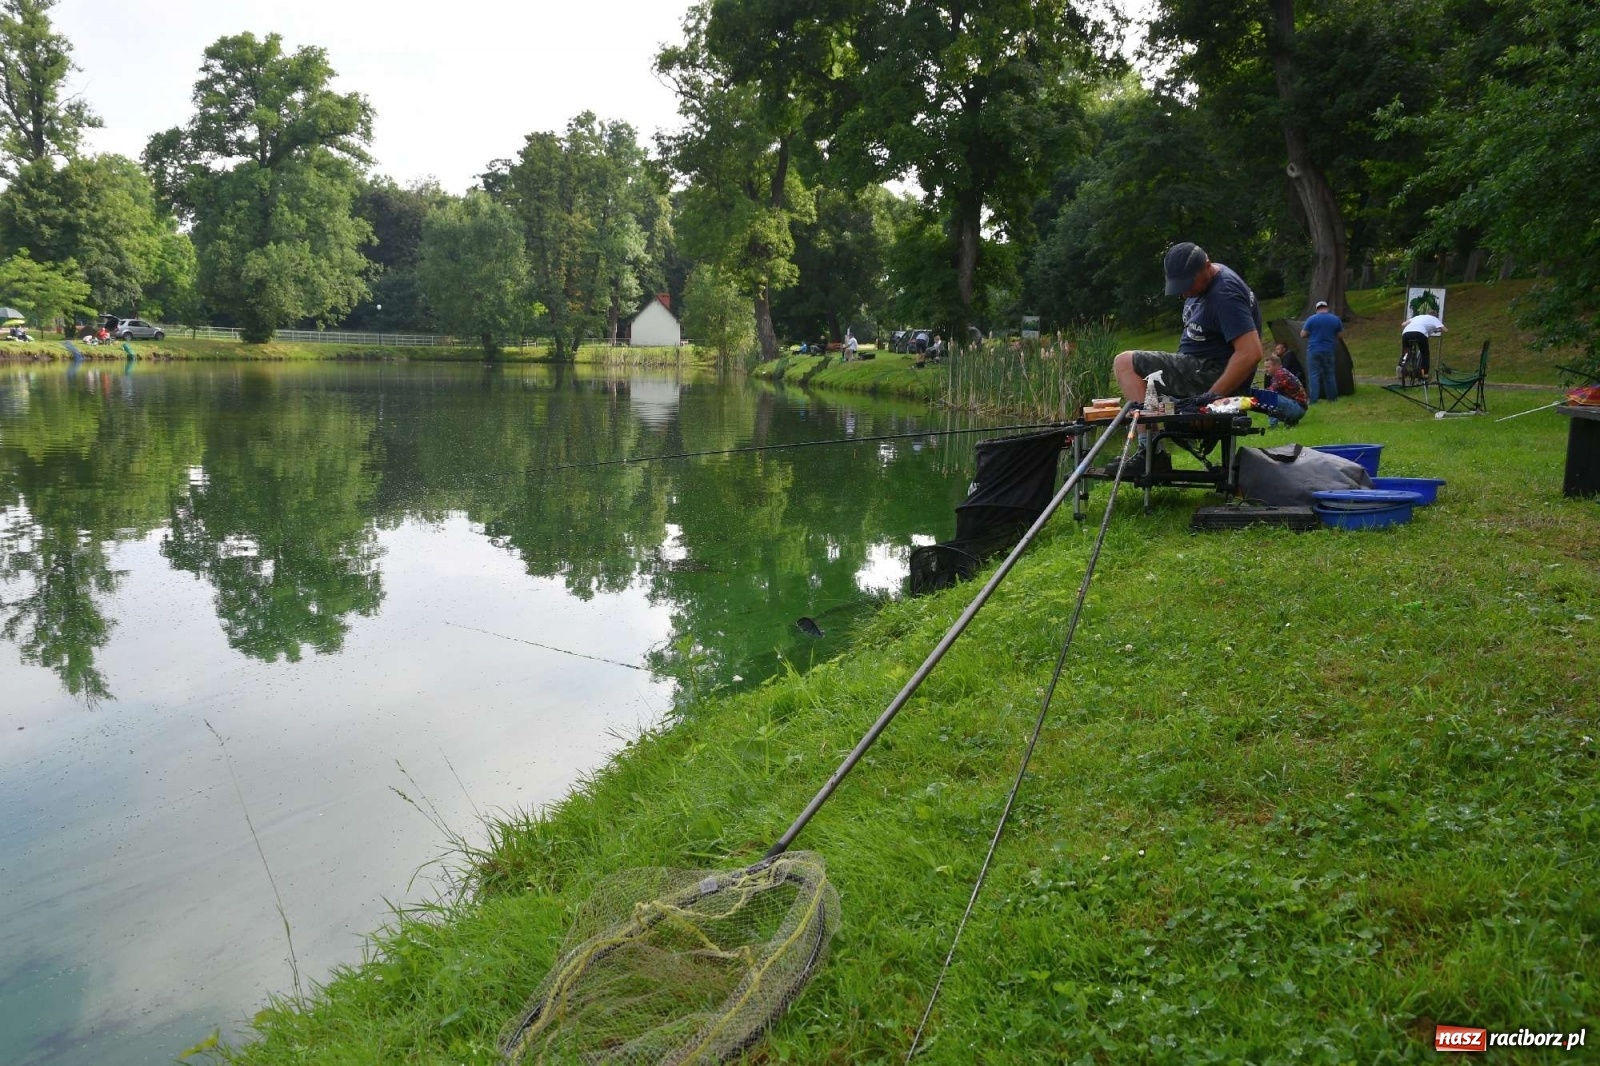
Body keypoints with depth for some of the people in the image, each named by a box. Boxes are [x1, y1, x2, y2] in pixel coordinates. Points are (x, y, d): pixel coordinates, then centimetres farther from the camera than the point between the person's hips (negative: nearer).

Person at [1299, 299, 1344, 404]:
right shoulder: (1336, 319, 4)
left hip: (1314, 351, -3)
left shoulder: (1311, 319, -5)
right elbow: (1341, 336, 9)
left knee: (1314, 375, -3)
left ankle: (1313, 399, -10)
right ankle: (1332, 397, 20)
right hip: (1329, 351, 3)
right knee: (1329, 374, 13)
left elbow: (1302, 334, -2)